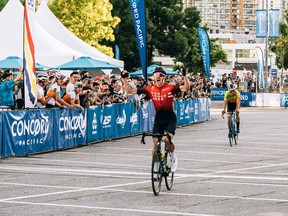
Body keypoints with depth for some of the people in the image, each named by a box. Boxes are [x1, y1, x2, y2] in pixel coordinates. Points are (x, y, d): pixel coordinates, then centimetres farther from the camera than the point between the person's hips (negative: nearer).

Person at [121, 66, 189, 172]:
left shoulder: (170, 88, -9)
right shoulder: (150, 89, -2)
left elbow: (185, 88, -21)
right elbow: (131, 90, -1)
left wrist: (184, 76, -35)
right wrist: (124, 78, -11)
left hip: (170, 118, -3)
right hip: (158, 118, 3)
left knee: (167, 139, -22)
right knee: (155, 143, -4)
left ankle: (173, 157, 9)